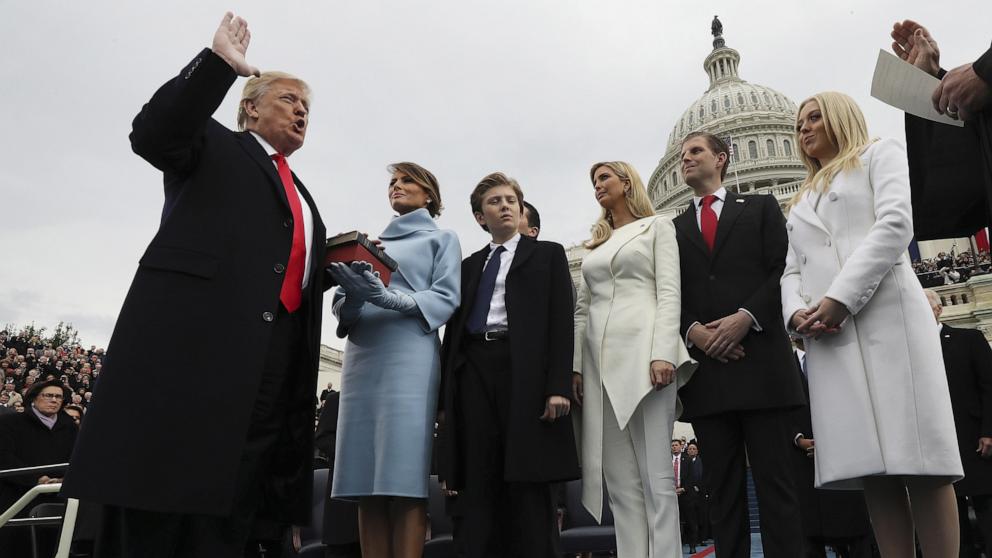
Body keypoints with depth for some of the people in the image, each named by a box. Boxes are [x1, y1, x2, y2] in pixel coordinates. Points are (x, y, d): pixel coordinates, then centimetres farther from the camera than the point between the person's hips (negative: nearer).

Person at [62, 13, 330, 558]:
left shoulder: (300, 194, 30)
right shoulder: (214, 145, 13)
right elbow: (151, 134, -8)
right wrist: (219, 61, -9)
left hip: (273, 358, 6)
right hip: (193, 335, -6)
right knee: (154, 502, -5)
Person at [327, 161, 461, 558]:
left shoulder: (441, 238, 14)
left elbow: (447, 298, -1)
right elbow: (341, 306, 18)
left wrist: (391, 299, -17)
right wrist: (353, 297, -7)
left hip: (410, 356, -4)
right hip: (361, 357, 5)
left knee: (403, 477, -11)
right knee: (366, 479, 0)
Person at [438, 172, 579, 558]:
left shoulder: (547, 254, 13)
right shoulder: (469, 265, 22)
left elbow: (561, 320, 1)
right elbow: (454, 329, 16)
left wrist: (557, 385, -11)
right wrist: (445, 395, 7)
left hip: (525, 370, -3)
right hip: (474, 372, 3)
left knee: (528, 489, -2)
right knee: (476, 489, 2)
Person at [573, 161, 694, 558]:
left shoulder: (656, 227, 10)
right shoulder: (595, 244, 24)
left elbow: (669, 293, -3)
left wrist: (663, 354, -16)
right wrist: (576, 365, 7)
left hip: (641, 351, -5)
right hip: (599, 360, 5)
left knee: (655, 474, -7)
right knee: (620, 480, 3)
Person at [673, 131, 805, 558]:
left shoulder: (760, 208, 14)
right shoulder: (673, 229, 19)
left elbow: (782, 270, 1)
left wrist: (746, 317, -13)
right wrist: (692, 330, -9)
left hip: (758, 359, -2)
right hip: (704, 366, 2)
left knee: (774, 477, -1)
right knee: (722, 483, 5)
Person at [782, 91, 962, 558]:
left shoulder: (880, 154, 14)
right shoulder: (802, 200, 29)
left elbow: (895, 225, -4)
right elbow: (792, 269, 19)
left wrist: (842, 297, -15)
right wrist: (797, 312, -5)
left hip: (887, 315, -4)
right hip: (826, 333, 5)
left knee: (917, 455, -9)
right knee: (870, 465, -1)